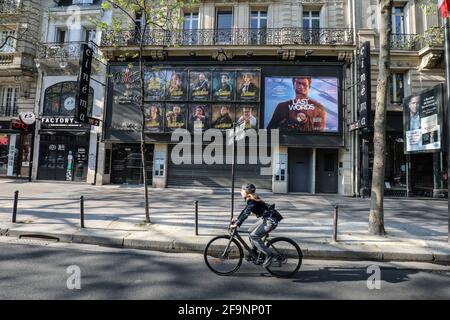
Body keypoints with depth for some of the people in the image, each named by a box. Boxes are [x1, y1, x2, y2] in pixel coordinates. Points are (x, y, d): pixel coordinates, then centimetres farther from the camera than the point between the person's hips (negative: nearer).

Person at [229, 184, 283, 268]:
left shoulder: (252, 201, -20)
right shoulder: (250, 199, 9)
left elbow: (246, 213, -29)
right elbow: (245, 211, 21)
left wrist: (237, 224, -31)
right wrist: (236, 219, 20)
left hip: (271, 220, -10)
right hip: (265, 219, 10)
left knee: (254, 235, -13)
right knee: (251, 231, 13)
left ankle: (269, 255, -5)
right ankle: (254, 253, 23)